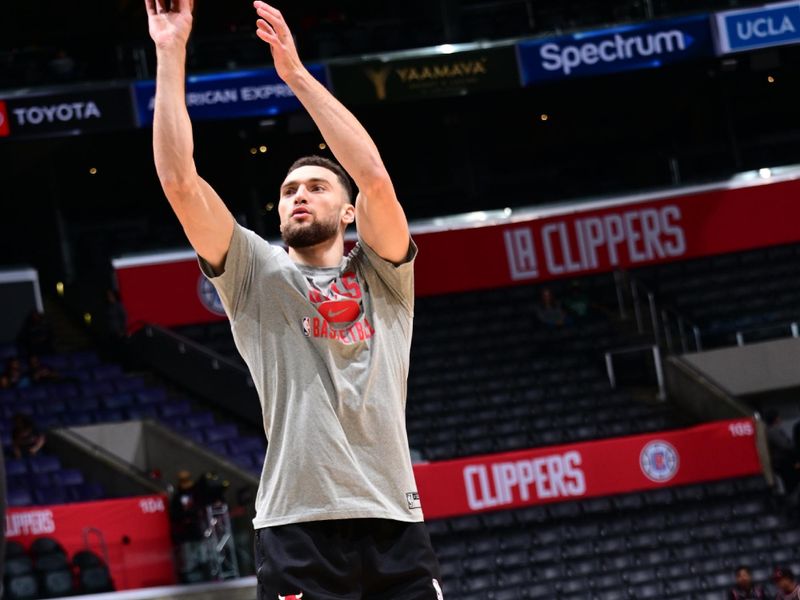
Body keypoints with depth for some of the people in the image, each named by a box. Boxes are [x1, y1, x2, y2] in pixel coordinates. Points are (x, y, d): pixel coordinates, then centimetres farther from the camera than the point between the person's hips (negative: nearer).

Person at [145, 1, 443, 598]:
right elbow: (179, 180, 3)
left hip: (394, 523, 1)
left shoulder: (382, 276, 13)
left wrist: (295, 72, -5)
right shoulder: (258, 276, 13)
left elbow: (375, 177, -4)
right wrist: (171, 55, 0)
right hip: (296, 526, -1)